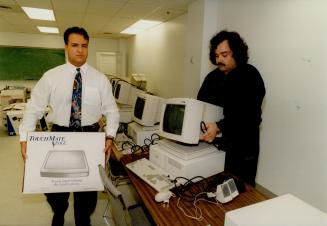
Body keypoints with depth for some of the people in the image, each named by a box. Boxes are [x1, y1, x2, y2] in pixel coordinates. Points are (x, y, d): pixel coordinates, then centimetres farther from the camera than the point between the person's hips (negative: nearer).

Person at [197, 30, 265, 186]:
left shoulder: (250, 76, -11)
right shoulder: (212, 77, 8)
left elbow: (249, 116, -22)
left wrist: (219, 127, -34)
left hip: (241, 152, -5)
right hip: (214, 147, 5)